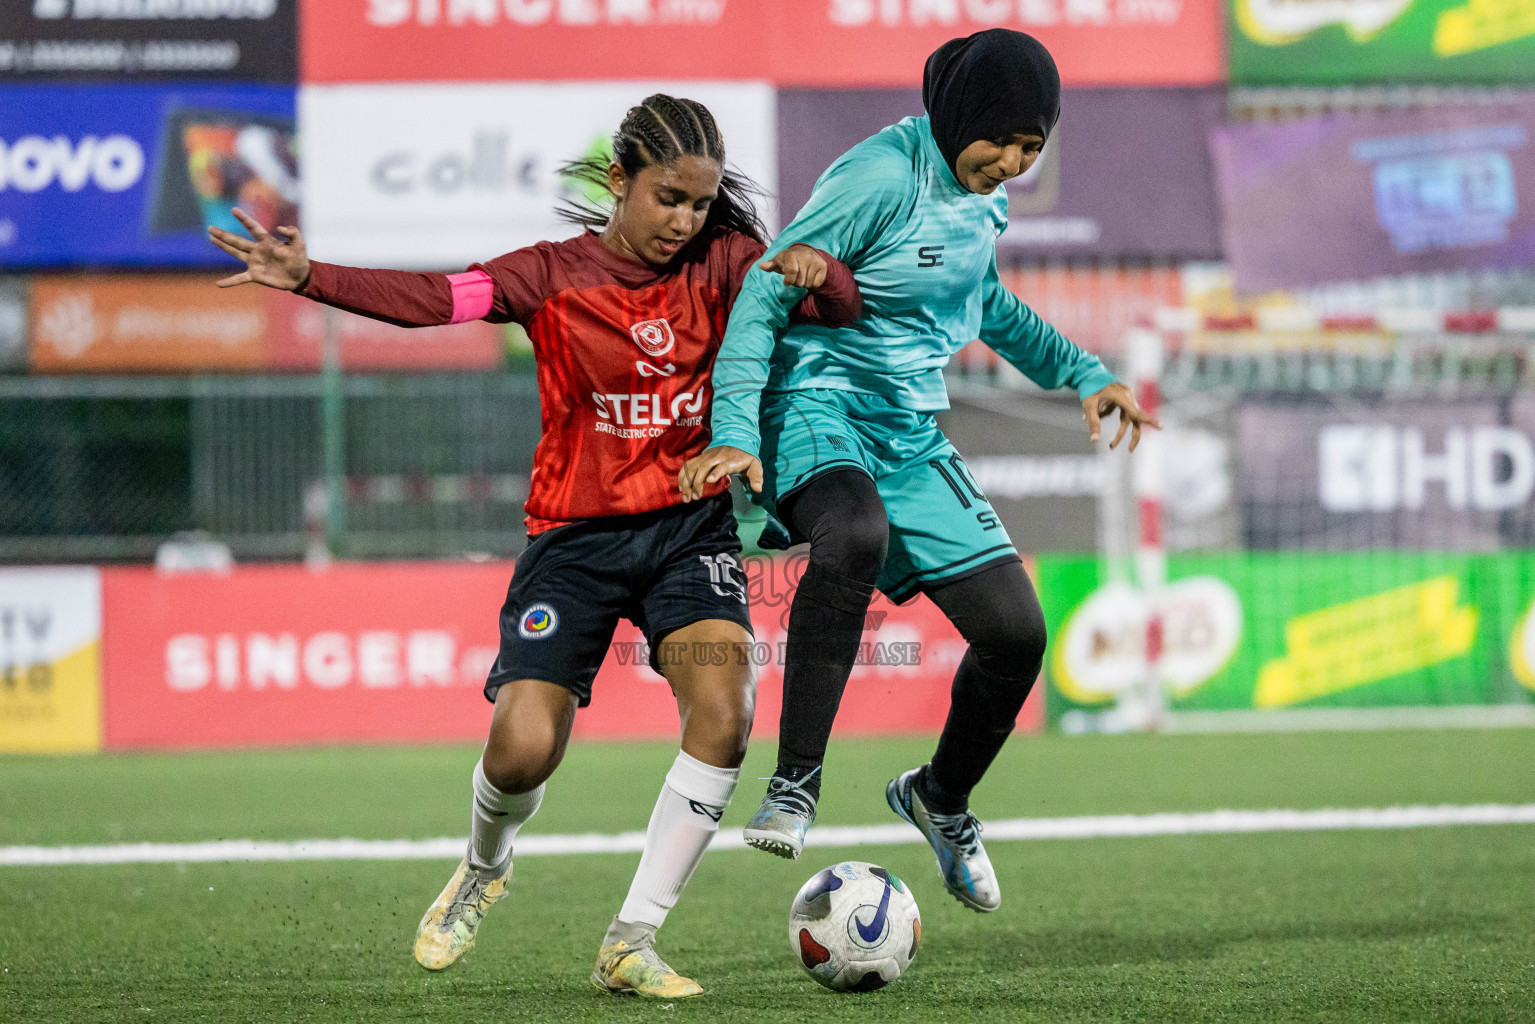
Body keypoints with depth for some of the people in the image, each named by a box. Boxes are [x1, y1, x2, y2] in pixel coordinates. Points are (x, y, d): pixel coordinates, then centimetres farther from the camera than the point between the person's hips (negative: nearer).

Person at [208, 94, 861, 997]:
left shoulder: (722, 263, 1)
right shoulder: (554, 276, -5)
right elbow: (434, 299, -18)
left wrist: (816, 271, -28)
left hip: (691, 525, 1)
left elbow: (844, 306, -4)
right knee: (524, 748, -13)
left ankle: (632, 942, -11)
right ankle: (485, 868, 25)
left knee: (725, 711, -22)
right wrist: (309, 277, -33)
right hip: (576, 535, -1)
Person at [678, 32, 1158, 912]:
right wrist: (735, 432, -26)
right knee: (855, 535, -41)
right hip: (822, 411, -8)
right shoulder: (883, 178, -17)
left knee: (1016, 632, 0)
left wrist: (1082, 374, 26)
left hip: (912, 435, 8)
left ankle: (942, 798, 29)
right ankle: (794, 789, -36)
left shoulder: (978, 190, 8)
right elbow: (766, 293, -17)